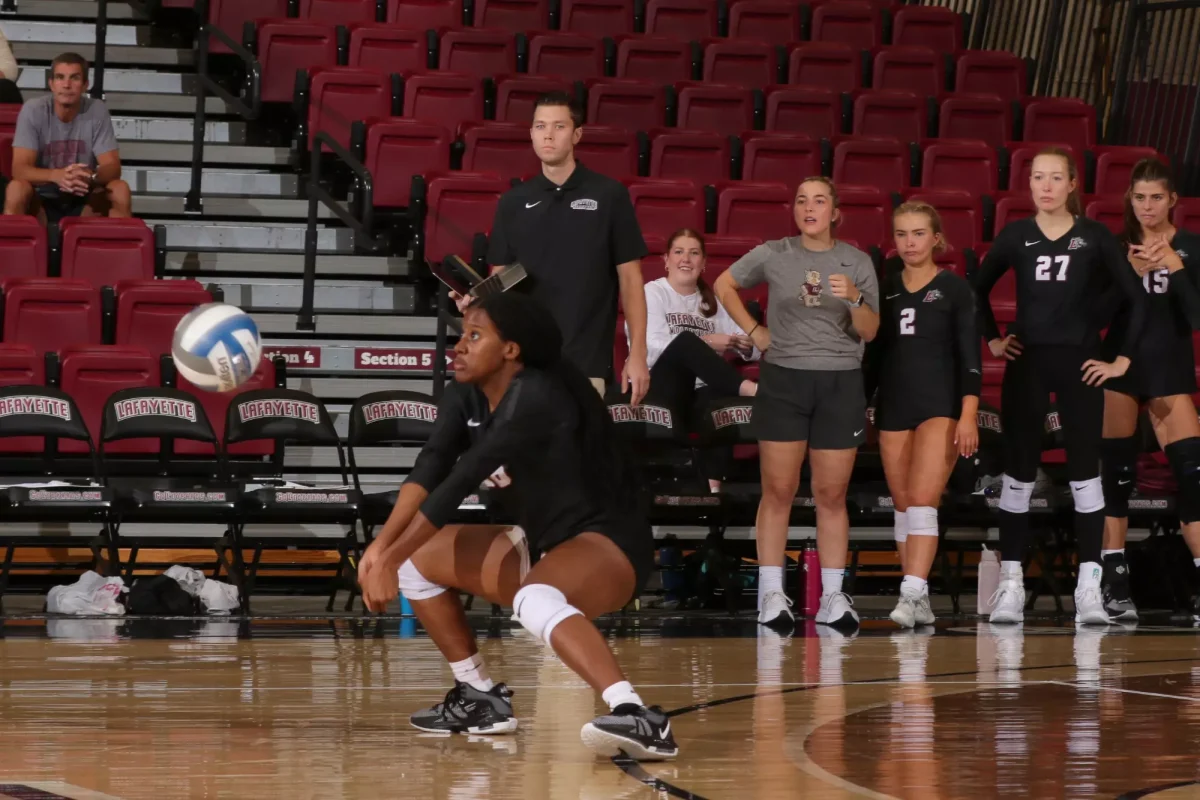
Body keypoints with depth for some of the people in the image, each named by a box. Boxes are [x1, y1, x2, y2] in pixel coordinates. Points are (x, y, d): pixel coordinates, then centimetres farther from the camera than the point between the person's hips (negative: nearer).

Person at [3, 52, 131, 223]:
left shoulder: (96, 111, -7)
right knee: (16, 188, -32)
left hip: (83, 202, 2)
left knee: (120, 189, -25)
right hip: (42, 200, -2)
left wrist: (90, 176, -36)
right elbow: (19, 169, -20)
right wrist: (56, 175, -41)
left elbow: (113, 167, -11)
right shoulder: (33, 111, -11)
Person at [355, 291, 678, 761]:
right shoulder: (465, 397, 3)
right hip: (542, 545, 9)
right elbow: (430, 469, -11)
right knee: (418, 559, 11)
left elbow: (460, 481, -26)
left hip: (608, 543, -9)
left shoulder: (536, 397, -22)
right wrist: (382, 546, -27)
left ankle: (639, 720, -56)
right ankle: (481, 698, 18)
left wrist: (391, 560, -27)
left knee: (534, 600, -40)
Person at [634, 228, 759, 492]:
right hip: (658, 389, -4)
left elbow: (751, 349, 15)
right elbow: (652, 346, -12)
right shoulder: (652, 293, 6)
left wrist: (746, 346, -10)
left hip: (698, 392, 4)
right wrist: (705, 344, -16)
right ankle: (750, 389, -41)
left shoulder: (713, 301, 20)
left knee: (722, 398, -34)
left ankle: (713, 483, -38)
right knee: (685, 341, -32)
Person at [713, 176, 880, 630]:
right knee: (778, 491, -2)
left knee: (831, 495, 3)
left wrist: (855, 299, -18)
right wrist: (754, 331, 7)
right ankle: (772, 594, 1)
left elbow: (869, 332, 1)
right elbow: (723, 286, 16)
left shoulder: (857, 263, 3)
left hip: (840, 384, 0)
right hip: (783, 380, 0)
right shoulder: (773, 256, 3)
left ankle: (833, 596, 7)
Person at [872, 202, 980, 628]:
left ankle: (912, 593, -25)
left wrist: (968, 416, -13)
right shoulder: (885, 288, 10)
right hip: (894, 407, 5)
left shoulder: (955, 289, -2)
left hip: (940, 406, -5)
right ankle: (918, 604, 10)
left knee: (922, 501, -17)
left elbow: (970, 357, -5)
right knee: (903, 507, 5)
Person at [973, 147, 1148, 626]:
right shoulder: (1016, 237, 3)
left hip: (1080, 365, -2)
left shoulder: (1094, 237, -2)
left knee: (1084, 474, -2)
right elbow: (978, 289, 18)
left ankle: (1089, 588, 0)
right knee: (1018, 475, 2)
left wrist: (1122, 360, -3)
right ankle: (1010, 584, 6)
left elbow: (1137, 300, -1)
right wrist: (992, 339, 10)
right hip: (1026, 365, 2)